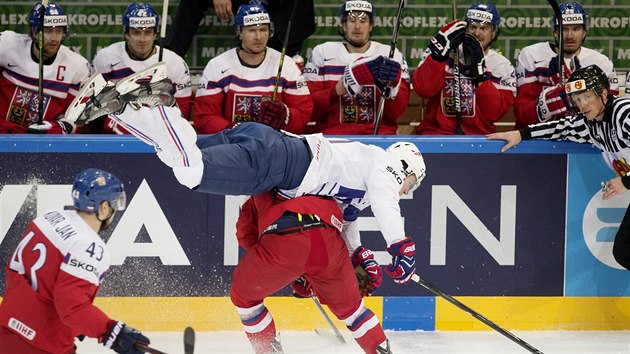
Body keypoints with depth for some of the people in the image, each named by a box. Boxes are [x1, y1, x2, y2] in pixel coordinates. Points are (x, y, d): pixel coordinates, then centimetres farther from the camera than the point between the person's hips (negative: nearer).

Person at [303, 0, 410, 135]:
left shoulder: (392, 56, 8)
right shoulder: (321, 53, 7)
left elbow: (397, 112, 1)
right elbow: (309, 107, 2)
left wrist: (389, 85, -18)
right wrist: (338, 90, -14)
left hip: (380, 133, 1)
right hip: (333, 132, -1)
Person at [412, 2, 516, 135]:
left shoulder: (502, 66, 5)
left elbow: (494, 114, -5)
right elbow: (424, 90, -12)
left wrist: (479, 72, -12)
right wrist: (440, 52, -19)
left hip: (479, 136, 1)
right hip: (437, 132, -1)